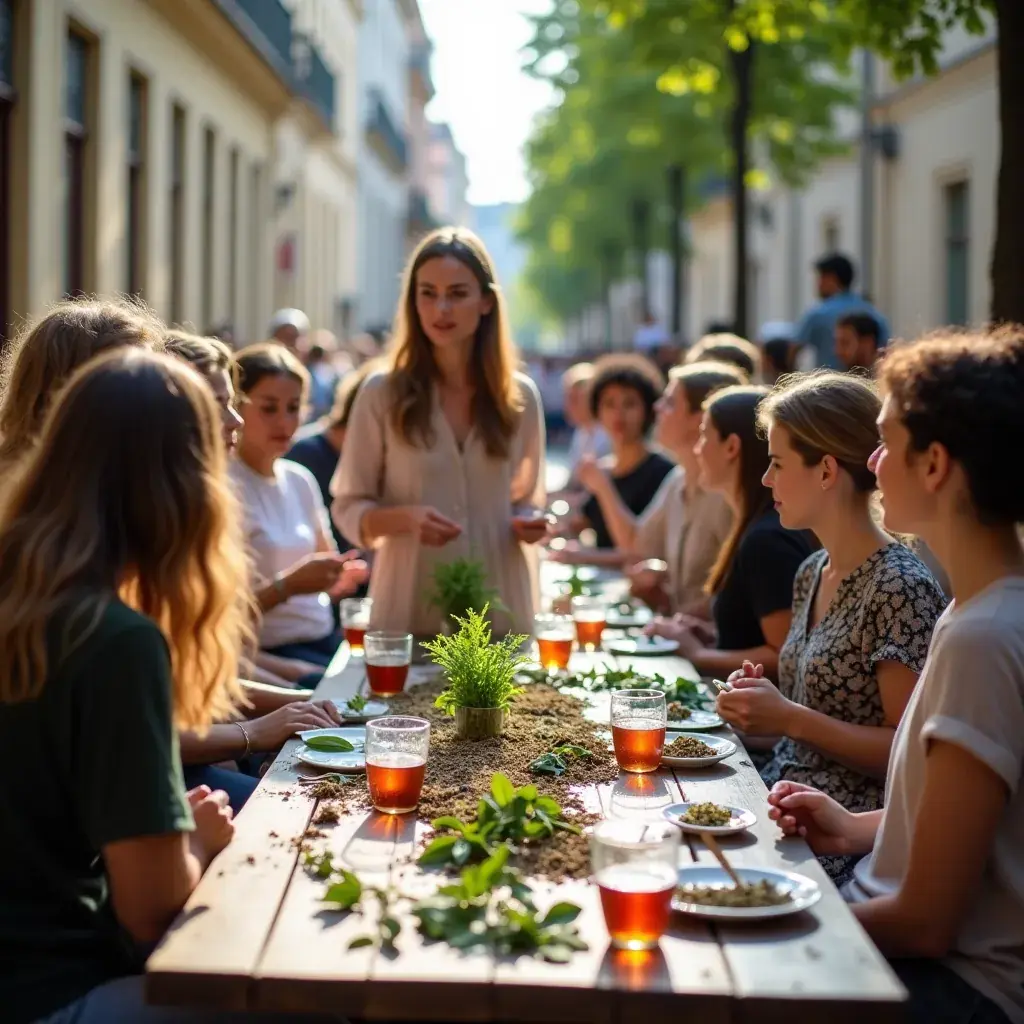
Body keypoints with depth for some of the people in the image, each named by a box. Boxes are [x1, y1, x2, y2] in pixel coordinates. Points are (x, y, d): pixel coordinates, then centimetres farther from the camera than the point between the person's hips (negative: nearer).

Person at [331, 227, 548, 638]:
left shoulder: (520, 396, 4)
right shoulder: (381, 392, -3)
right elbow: (348, 508, 0)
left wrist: (529, 524, -7)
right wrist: (404, 517, -19)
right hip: (409, 615, -2)